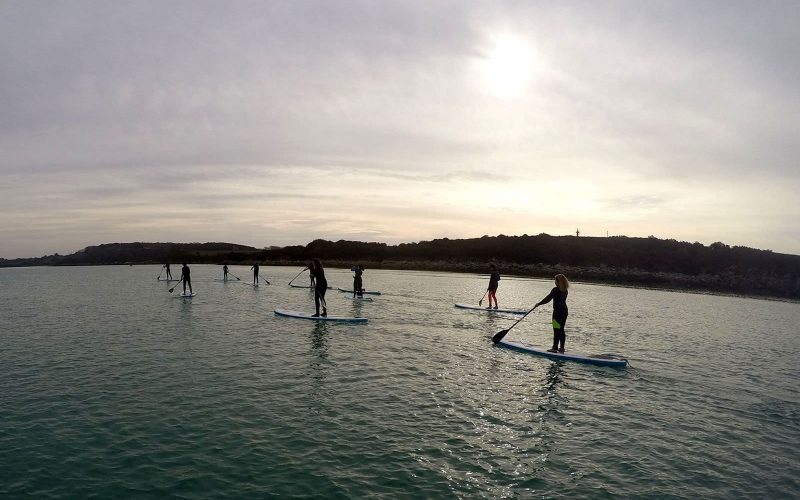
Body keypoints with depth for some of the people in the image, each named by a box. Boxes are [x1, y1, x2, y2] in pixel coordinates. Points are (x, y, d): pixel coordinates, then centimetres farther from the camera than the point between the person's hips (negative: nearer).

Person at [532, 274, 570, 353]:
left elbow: (548, 299, -15)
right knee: (561, 330, 13)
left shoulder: (555, 290, -15)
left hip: (557, 312, -8)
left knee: (556, 330, -4)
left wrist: (539, 304, -5)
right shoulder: (565, 290, 9)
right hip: (564, 311, 8)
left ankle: (555, 347, -2)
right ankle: (561, 347, 18)